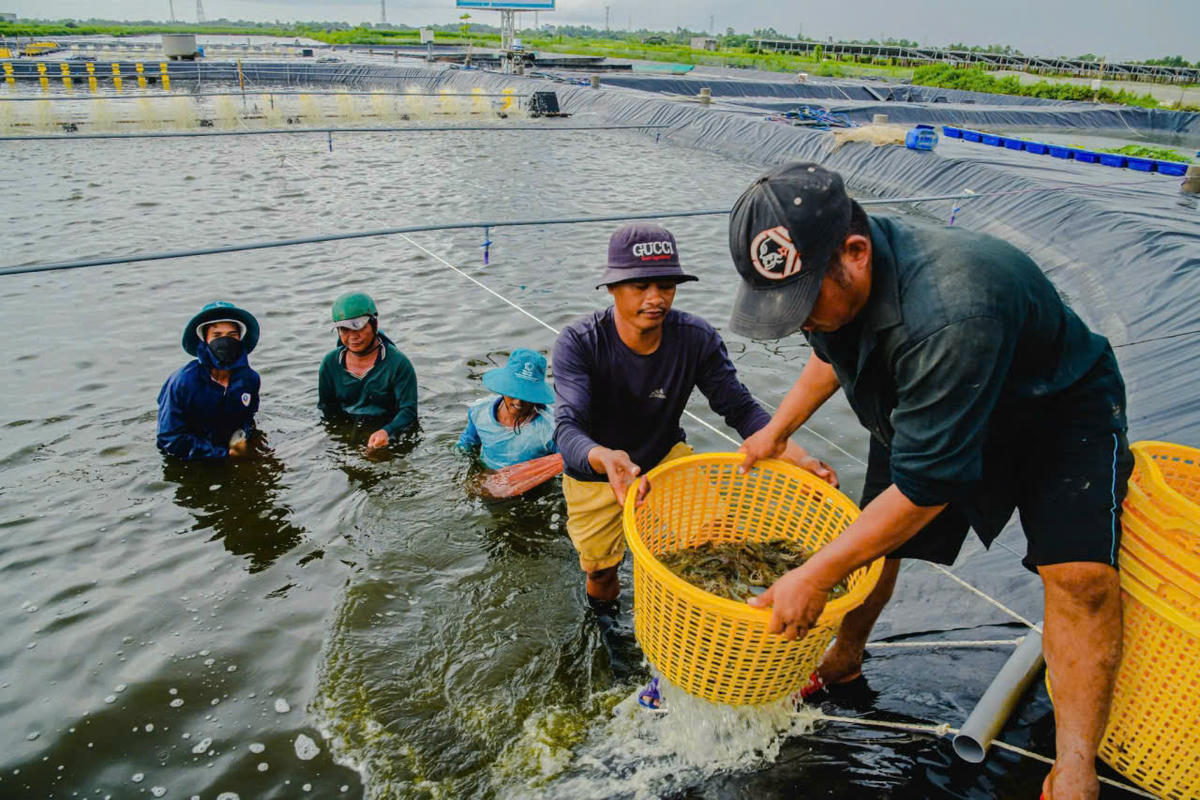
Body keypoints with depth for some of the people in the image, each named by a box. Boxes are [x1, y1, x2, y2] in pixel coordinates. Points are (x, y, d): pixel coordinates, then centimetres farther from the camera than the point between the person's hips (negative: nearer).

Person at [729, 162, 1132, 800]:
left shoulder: (949, 315, -45)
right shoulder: (829, 273, -19)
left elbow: (926, 487, -38)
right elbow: (829, 354, 8)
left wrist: (813, 577, -31)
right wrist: (776, 429, 5)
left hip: (1058, 412, -6)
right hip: (924, 409, 6)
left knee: (1080, 573, -22)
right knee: (871, 544, 4)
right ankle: (844, 658, 32)